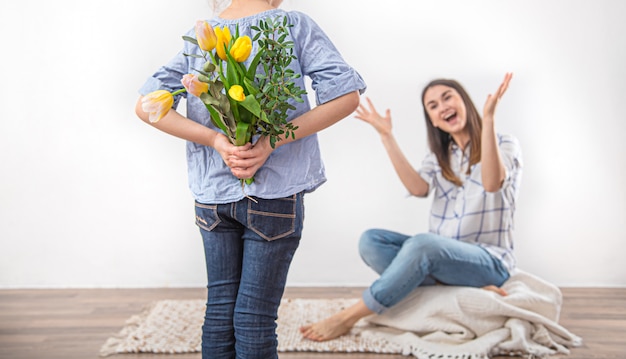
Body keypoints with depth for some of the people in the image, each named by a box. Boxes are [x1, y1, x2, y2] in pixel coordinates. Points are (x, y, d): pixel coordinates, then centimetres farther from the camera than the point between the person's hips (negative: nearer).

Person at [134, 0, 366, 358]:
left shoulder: (199, 36, 6)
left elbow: (146, 105, -2)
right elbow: (346, 96, -14)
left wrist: (216, 140, -10)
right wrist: (270, 143, -16)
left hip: (212, 194, 4)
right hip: (275, 192, -4)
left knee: (219, 308, 14)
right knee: (255, 317, 5)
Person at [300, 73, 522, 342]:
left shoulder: (505, 144, 1)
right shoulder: (438, 156, 15)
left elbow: (492, 183, -23)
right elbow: (418, 188, -8)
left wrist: (488, 118, -31)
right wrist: (387, 137, -10)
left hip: (489, 260, -5)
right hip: (440, 256, 5)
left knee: (423, 243, -36)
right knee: (370, 241, -18)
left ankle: (347, 318, -27)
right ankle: (462, 289, -30)